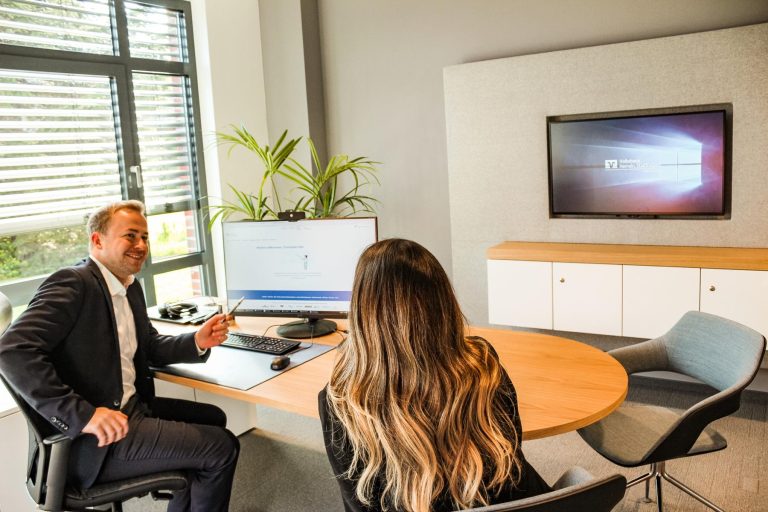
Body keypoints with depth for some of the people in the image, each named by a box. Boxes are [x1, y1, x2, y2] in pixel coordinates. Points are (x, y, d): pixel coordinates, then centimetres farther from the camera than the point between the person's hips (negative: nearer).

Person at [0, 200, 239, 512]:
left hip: (131, 407, 10)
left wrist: (197, 342, -2)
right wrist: (83, 415, -32)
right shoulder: (72, 283, -17)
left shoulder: (131, 287, 11)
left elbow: (150, 346, 19)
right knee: (221, 448, -10)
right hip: (93, 440, -10)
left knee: (212, 419, 22)